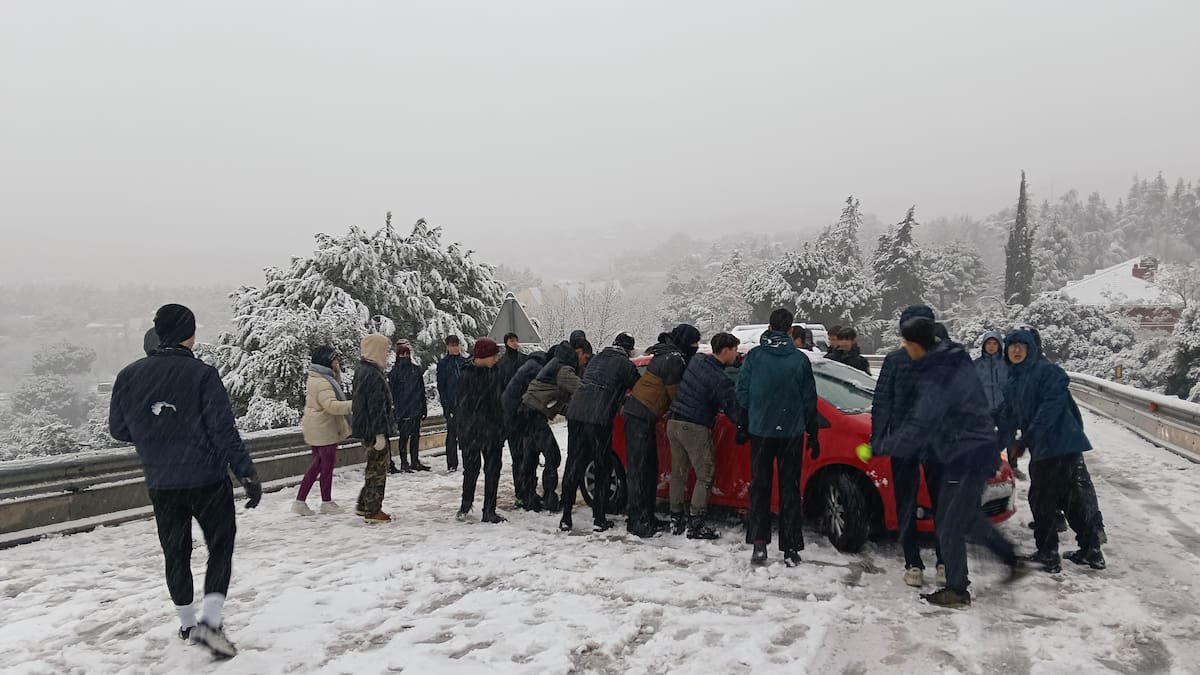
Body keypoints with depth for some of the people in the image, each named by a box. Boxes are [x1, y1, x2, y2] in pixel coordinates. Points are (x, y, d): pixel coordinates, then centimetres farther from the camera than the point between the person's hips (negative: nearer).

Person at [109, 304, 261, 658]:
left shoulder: (129, 376, -1)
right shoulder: (202, 374, -15)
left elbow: (117, 429, 9)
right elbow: (224, 431, -16)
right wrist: (248, 474, -11)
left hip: (160, 483, 4)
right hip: (207, 479, -4)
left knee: (175, 553, 17)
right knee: (220, 547, 8)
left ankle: (187, 623, 29)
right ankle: (209, 620, -6)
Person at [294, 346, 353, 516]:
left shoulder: (318, 377, 12)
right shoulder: (322, 382, -21)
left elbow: (335, 387, 21)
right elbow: (331, 405, -32)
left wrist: (337, 372, 6)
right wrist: (353, 404, -37)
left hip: (315, 430, 10)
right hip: (324, 430, -10)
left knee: (318, 464, 15)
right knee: (327, 465, 3)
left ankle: (300, 501, 16)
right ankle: (327, 503, 15)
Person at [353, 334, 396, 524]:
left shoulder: (362, 370, 12)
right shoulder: (373, 375, -21)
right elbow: (376, 407, -23)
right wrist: (379, 434, -22)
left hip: (366, 429, 10)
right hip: (375, 430, -10)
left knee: (375, 467, 19)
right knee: (377, 469, 0)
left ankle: (364, 506, 27)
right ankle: (373, 512, 8)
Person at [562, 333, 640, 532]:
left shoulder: (597, 359, 23)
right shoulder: (624, 364, 3)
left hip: (575, 414, 6)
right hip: (599, 419, -6)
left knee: (574, 464, 10)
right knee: (603, 468, 6)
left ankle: (566, 517, 10)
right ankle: (599, 519, 8)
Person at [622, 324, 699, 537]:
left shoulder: (667, 354, 17)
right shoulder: (674, 359, -14)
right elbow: (676, 393, -11)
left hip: (638, 414, 10)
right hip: (641, 416, -10)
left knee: (649, 467, 14)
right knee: (638, 469, -10)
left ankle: (647, 517, 20)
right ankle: (636, 521, -9)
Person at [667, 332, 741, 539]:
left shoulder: (697, 361, 4)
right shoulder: (721, 380, -16)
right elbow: (735, 413, -15)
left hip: (674, 423, 8)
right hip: (694, 428, -8)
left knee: (678, 473, 16)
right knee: (705, 476, 2)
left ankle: (676, 518, 22)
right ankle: (696, 525, 1)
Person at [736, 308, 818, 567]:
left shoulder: (754, 356, -4)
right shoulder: (800, 359, -2)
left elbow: (742, 393, -2)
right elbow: (809, 400, 3)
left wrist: (744, 424, 11)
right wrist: (813, 434, 12)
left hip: (760, 430, 0)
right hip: (792, 432, 0)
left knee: (759, 487, 9)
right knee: (790, 490, 7)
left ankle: (759, 545, 3)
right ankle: (791, 550, 8)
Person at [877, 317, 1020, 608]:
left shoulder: (937, 378, -25)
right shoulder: (956, 360, 5)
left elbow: (919, 426, -26)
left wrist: (883, 445, -18)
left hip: (966, 458, -10)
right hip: (977, 450, 10)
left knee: (949, 526, 2)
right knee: (967, 515, 24)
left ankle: (957, 591, 14)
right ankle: (1010, 557, 34)